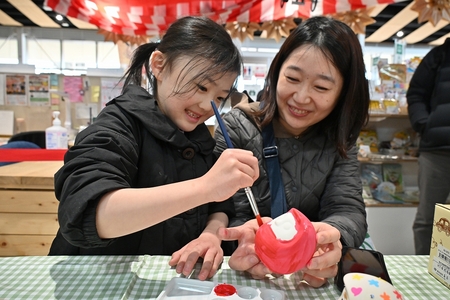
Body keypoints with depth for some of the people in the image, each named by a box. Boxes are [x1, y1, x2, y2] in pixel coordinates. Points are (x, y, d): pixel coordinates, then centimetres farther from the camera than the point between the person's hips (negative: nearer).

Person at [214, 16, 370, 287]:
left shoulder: (340, 141, -1)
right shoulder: (237, 129, -11)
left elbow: (348, 209, -10)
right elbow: (230, 215, -13)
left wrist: (330, 236, -33)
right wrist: (250, 241, -35)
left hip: (311, 271, 3)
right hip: (252, 271, -2)